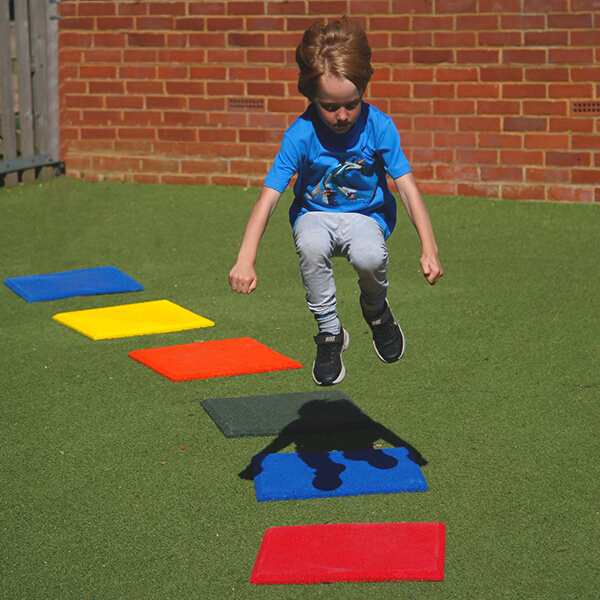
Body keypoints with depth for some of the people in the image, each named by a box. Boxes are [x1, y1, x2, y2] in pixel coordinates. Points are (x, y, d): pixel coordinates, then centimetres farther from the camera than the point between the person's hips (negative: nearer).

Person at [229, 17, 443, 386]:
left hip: (366, 214, 0)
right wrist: (246, 259, -36)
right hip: (315, 214, 0)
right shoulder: (301, 135, -21)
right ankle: (330, 334, -11)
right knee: (311, 245, -35)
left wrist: (429, 249, -28)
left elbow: (407, 187, -17)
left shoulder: (378, 126, -19)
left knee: (369, 256, -34)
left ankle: (376, 309, 5)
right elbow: (269, 196, -25)